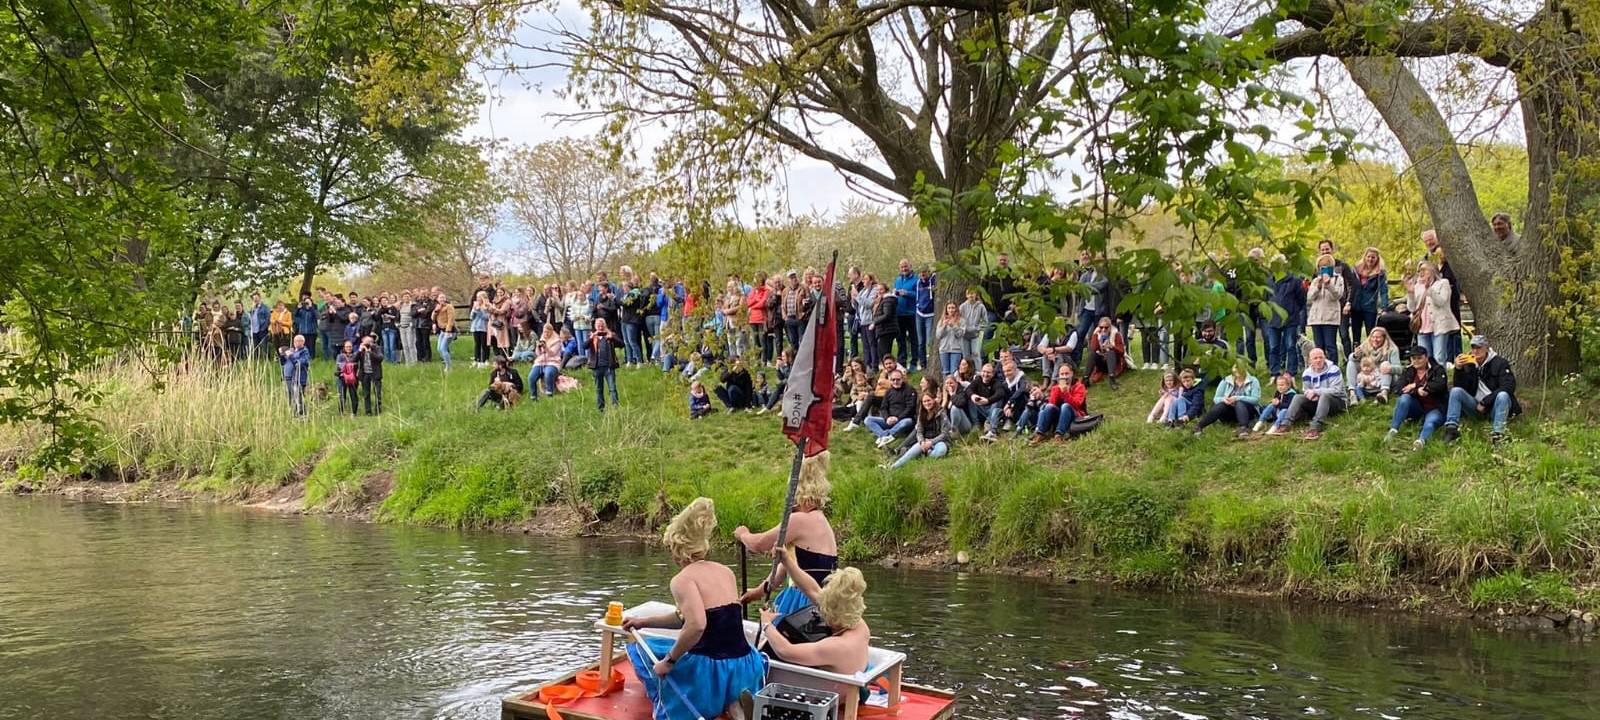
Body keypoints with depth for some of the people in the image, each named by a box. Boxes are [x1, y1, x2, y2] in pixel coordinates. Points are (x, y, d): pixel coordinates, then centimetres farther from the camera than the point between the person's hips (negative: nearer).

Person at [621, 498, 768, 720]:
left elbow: (696, 625, -27)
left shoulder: (683, 579, -9)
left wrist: (669, 661, -14)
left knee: (639, 649, 22)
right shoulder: (726, 572, 14)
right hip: (745, 668, 4)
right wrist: (645, 622, 31)